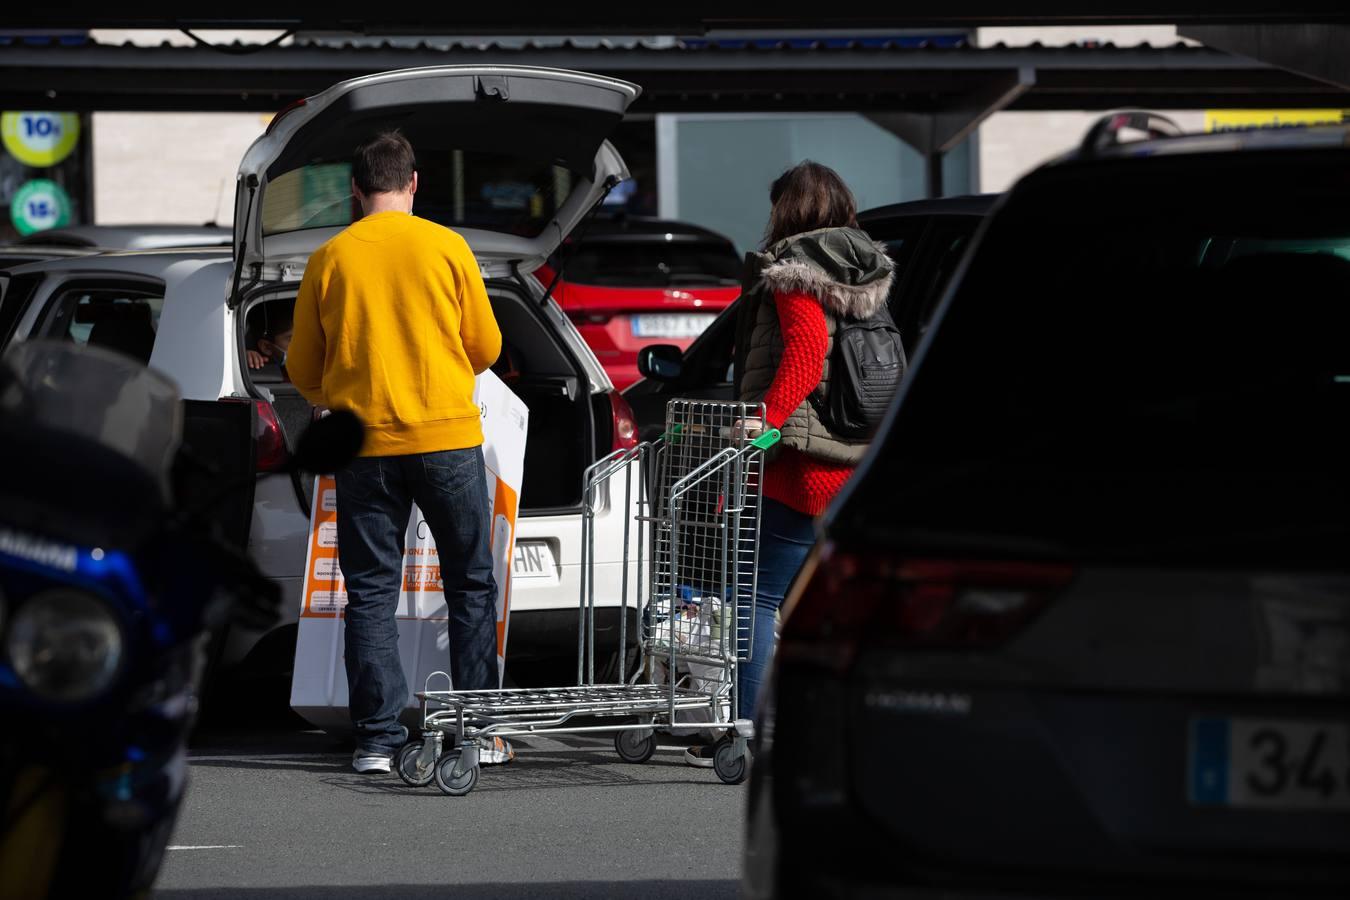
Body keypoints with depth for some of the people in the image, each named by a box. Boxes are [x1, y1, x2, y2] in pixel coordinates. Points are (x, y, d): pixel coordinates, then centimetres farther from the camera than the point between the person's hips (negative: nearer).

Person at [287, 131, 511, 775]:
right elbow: (486, 347, 6)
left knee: (371, 592, 5)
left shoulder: (329, 260, 1)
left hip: (365, 442, 1)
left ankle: (377, 737, 1)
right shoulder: (445, 247, -1)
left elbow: (302, 370, 7)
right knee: (471, 584, 10)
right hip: (448, 438, -1)